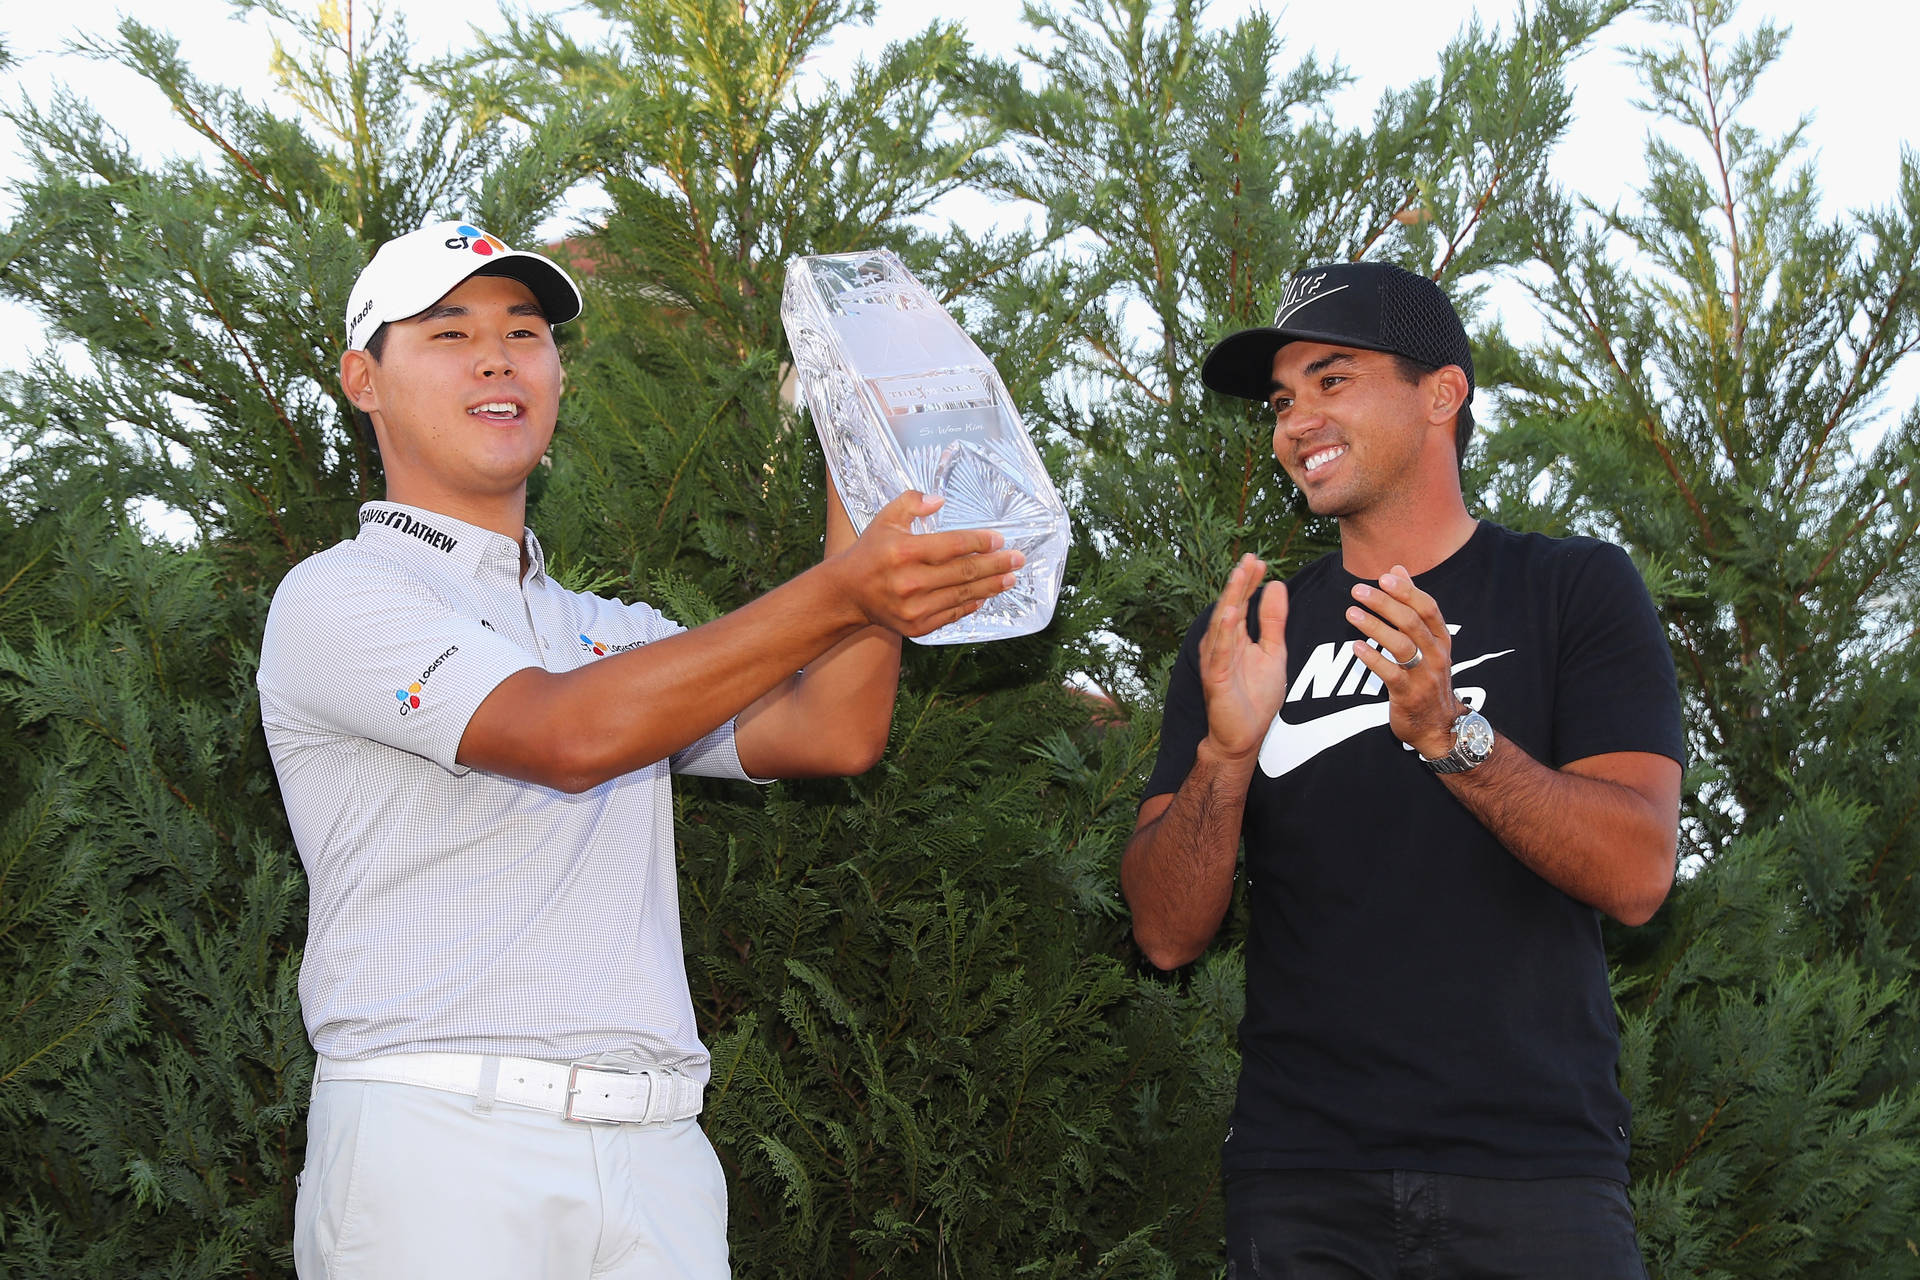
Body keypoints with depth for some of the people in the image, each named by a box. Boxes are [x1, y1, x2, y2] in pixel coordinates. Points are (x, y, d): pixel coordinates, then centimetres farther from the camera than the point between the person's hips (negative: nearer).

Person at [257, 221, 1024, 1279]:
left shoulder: (619, 636, 24)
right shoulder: (337, 597, 2)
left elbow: (832, 734, 8)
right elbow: (568, 733, -14)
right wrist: (838, 597, -20)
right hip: (440, 1142, -5)